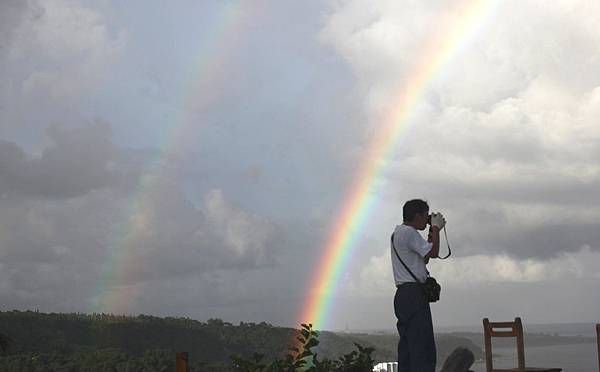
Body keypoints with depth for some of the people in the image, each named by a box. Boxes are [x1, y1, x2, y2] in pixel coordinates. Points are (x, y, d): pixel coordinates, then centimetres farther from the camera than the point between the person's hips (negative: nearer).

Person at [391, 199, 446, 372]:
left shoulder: (398, 233, 22)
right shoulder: (409, 232, -10)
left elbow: (425, 257, 26)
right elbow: (433, 252, -12)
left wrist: (432, 232, 21)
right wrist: (436, 228, 1)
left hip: (403, 295, 11)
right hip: (414, 294, -11)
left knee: (407, 347, 8)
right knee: (423, 347, -13)